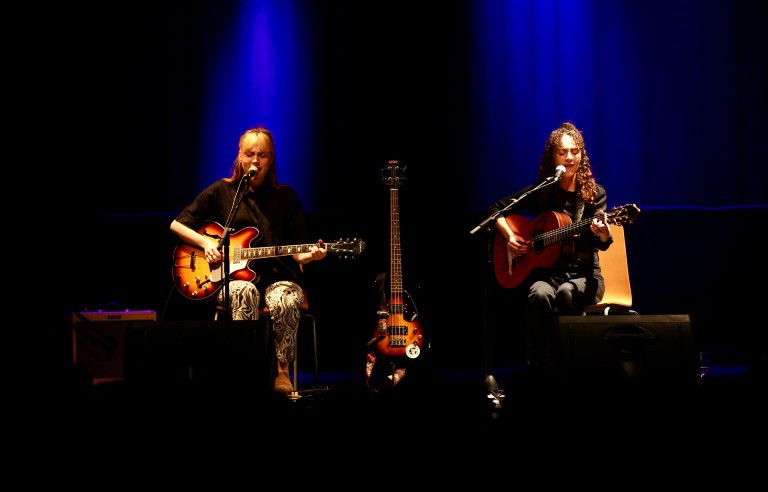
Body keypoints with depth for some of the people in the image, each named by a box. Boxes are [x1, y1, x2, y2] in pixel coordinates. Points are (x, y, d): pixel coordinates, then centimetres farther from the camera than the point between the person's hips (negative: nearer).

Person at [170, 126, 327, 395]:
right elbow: (177, 224, 12)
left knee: (285, 302, -35)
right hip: (234, 277, -1)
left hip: (278, 276, 1)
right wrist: (206, 242, -4)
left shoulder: (285, 196, 10)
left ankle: (282, 371, -18)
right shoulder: (221, 191, 9)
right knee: (245, 293, -38)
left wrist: (310, 255, -13)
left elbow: (295, 252, 9)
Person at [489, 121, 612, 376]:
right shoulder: (540, 191, 4)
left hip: (583, 274, 0)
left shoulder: (594, 193, 1)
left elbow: (602, 243, -10)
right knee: (540, 294, -34)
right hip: (545, 271, 1)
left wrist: (603, 233, -34)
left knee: (566, 293, -35)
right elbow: (497, 209, 12)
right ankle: (537, 367, -26)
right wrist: (510, 236, -5)